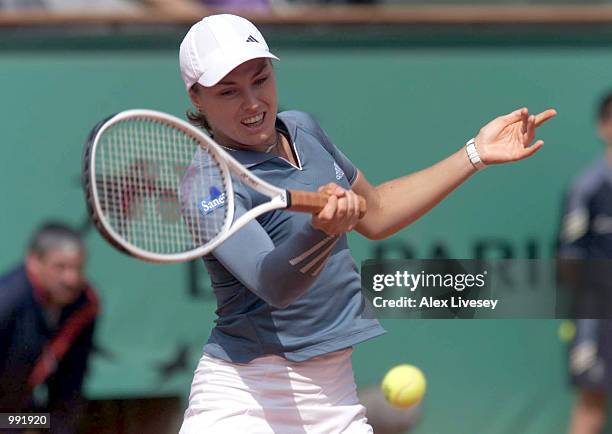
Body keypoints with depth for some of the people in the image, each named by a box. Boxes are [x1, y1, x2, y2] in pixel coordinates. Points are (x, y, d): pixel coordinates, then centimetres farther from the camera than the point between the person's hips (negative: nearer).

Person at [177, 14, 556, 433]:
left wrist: (475, 154, 20)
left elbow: (375, 213, 22)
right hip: (244, 397, -6)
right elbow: (273, 284, -31)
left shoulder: (301, 128, 6)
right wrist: (322, 229, -49)